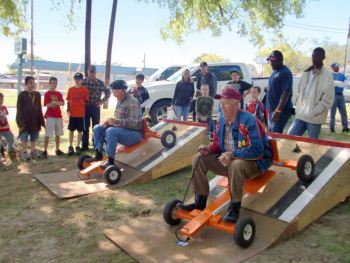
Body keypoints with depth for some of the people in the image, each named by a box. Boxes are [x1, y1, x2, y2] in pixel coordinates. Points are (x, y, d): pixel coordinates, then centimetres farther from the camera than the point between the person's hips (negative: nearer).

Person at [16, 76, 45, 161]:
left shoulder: (37, 94, 7)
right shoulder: (22, 94, -6)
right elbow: (19, 109, -8)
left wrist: (41, 120, 6)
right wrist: (20, 121, -14)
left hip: (35, 120, 4)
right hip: (25, 119, -4)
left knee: (34, 137, 13)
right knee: (24, 138, 4)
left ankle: (33, 151, 25)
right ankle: (24, 152, 13)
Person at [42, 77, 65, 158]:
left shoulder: (59, 94, 9)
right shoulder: (47, 94, -5)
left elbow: (62, 103, -4)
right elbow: (47, 105, -13)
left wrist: (55, 102, -21)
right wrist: (57, 103, -25)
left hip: (58, 116, 5)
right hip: (50, 116, -5)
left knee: (58, 134, 11)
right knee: (47, 135, -5)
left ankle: (57, 150, 21)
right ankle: (45, 151, -1)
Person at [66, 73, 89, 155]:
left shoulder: (85, 90, -2)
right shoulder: (70, 89, 5)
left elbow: (86, 101, 0)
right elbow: (68, 101, 8)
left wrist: (84, 111, -4)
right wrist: (68, 110, -3)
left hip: (81, 114, -2)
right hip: (72, 114, 2)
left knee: (80, 131, 5)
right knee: (71, 130, 7)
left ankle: (78, 147, 17)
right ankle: (70, 147, 15)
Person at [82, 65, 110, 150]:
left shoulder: (100, 83, -2)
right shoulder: (83, 82, -1)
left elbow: (108, 92, 10)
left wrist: (102, 101, 2)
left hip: (95, 108, 0)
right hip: (85, 107, 1)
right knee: (85, 128, 7)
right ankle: (85, 145, 15)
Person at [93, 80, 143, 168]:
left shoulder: (132, 102, -19)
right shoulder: (119, 101, 9)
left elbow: (133, 122, -28)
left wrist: (116, 121, -33)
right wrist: (110, 121, -2)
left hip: (134, 133, -9)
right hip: (122, 130, 9)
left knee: (111, 131, -34)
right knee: (97, 128, 4)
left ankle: (111, 162, -26)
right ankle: (98, 155, 5)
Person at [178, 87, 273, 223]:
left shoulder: (249, 120, -22)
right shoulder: (222, 120, 0)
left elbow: (257, 150, -26)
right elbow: (218, 144, 11)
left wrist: (232, 154, -33)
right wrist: (209, 148, -12)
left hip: (253, 162, -7)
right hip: (228, 160, 7)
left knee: (236, 165, -41)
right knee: (199, 159, -5)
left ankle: (234, 208, -21)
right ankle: (200, 201, 0)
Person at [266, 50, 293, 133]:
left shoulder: (285, 73, -14)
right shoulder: (275, 72, 15)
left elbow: (286, 93, -21)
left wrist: (278, 110, -26)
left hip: (281, 110, -9)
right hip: (272, 109, 10)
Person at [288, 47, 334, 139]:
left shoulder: (327, 76, -10)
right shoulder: (306, 73, 9)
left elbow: (328, 100, -14)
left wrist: (314, 112, -16)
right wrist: (298, 107, 6)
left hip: (315, 118, -6)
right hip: (300, 114, 6)